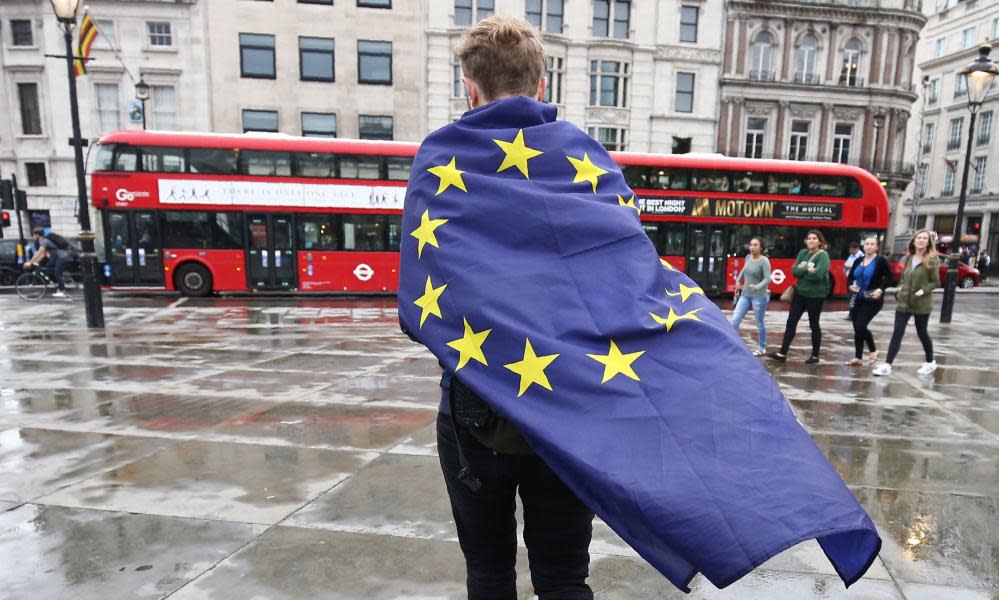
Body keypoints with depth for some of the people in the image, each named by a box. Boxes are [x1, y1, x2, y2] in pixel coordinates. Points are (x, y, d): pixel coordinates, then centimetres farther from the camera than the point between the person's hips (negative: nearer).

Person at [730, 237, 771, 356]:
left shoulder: (764, 261, -15)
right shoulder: (748, 257, 4)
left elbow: (767, 279, -22)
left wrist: (757, 287, -38)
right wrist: (738, 281, 22)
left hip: (759, 296, -6)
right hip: (745, 294, 6)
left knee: (759, 323, 7)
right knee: (735, 320, -1)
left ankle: (762, 348, 24)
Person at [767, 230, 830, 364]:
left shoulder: (823, 255, -10)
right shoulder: (802, 253, 8)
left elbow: (818, 274, -23)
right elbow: (794, 271, -2)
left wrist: (802, 271, -11)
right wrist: (807, 269, -16)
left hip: (816, 295, -5)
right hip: (801, 293, 5)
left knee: (814, 324, 6)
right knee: (791, 322, 2)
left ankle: (815, 356, 19)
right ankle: (782, 353, 5)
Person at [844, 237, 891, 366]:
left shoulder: (881, 261, -6)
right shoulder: (858, 261, 10)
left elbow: (889, 278, -8)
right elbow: (850, 277, 15)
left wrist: (881, 289, -22)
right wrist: (851, 285, -6)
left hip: (873, 300, -6)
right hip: (858, 299, 6)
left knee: (859, 327, -12)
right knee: (858, 328, 8)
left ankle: (858, 357, 4)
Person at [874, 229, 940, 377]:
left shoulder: (932, 260, -8)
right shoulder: (908, 258, 7)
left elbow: (936, 282, -6)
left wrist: (923, 290, -21)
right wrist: (900, 288, 3)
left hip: (921, 303, -4)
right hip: (904, 302, 4)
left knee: (922, 333, 12)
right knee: (897, 333, -1)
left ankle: (930, 362, 34)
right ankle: (887, 365, -3)